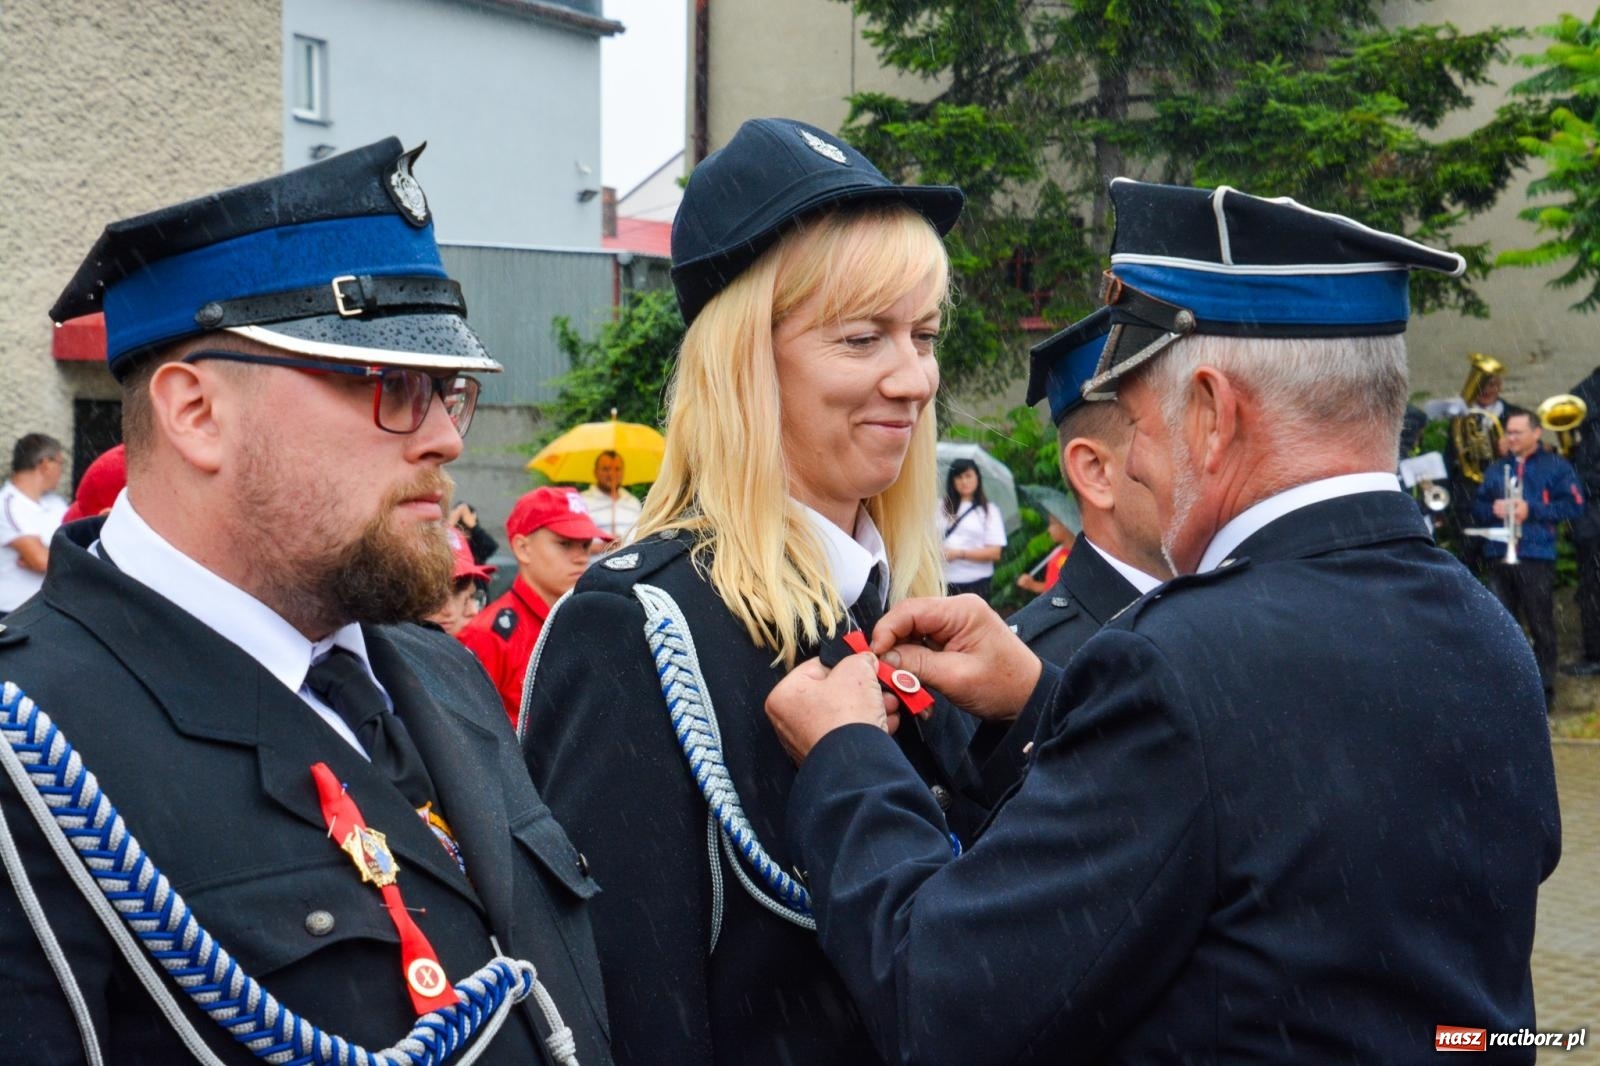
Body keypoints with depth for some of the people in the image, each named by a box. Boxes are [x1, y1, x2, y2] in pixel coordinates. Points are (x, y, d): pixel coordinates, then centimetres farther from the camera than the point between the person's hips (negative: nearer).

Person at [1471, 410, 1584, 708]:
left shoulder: (1556, 467, 4)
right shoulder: (1496, 469, 19)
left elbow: (1574, 505, -6)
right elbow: (1477, 508, 16)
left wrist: (1531, 510, -13)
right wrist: (1493, 509, -6)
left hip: (1536, 557, -5)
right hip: (1498, 556, 5)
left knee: (1541, 627, -2)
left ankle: (1544, 689, 4)